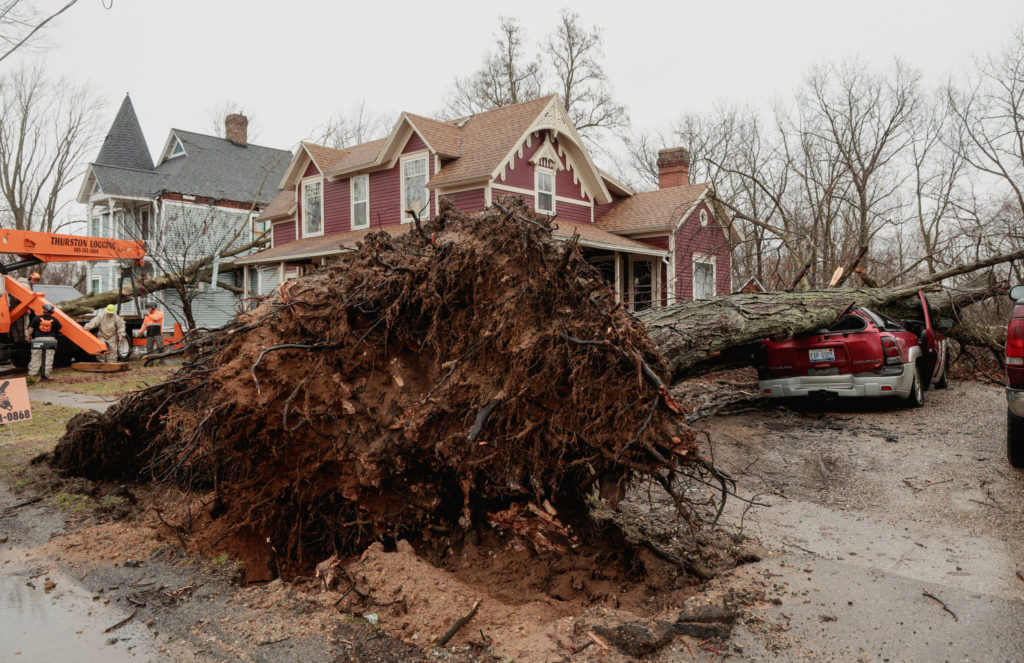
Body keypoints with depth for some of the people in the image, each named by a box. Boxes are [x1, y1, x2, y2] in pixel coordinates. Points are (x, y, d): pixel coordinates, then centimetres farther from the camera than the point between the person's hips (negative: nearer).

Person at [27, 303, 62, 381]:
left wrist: (29, 336, 14)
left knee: (36, 358, 5)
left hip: (38, 339, 1)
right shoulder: (54, 320, 1)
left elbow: (31, 328, 1)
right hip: (50, 339, -1)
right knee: (49, 358, 1)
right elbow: (59, 329, 9)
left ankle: (32, 374, 5)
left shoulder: (37, 318, 0)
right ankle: (47, 375, -1)